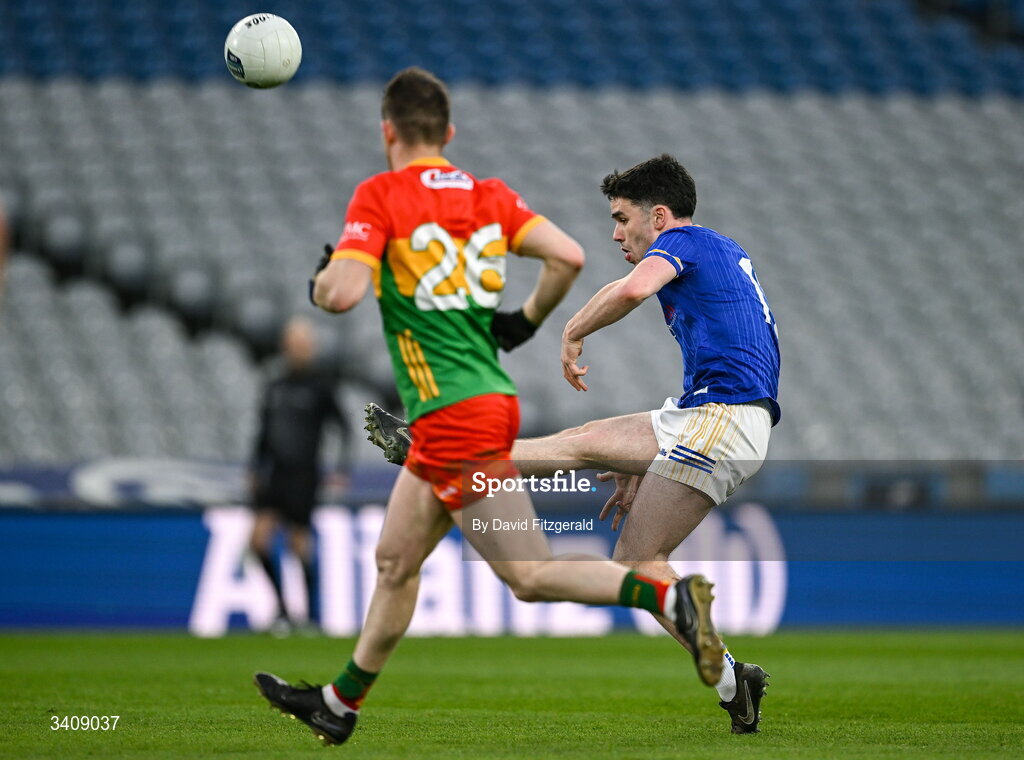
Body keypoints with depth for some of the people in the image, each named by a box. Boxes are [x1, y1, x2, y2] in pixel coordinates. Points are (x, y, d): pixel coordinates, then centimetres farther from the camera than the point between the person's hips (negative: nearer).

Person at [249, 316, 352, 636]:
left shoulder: (319, 386, -1)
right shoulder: (275, 386, 12)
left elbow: (343, 427, 0)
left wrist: (342, 467, -9)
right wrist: (254, 469, 16)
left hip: (303, 475, -4)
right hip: (275, 473, 4)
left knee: (300, 543, -5)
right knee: (259, 538, -8)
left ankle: (311, 617, 7)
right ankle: (282, 609, 5)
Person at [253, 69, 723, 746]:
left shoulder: (379, 196, -7)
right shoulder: (489, 194, 10)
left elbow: (343, 292, -19)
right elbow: (568, 257, -1)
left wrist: (319, 280, 4)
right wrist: (524, 323, 14)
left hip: (455, 419, -8)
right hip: (493, 401, 8)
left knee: (531, 575, -9)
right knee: (395, 561, 20)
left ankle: (671, 596, -23)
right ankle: (340, 703, 31)